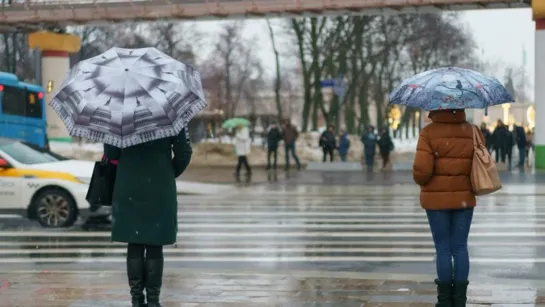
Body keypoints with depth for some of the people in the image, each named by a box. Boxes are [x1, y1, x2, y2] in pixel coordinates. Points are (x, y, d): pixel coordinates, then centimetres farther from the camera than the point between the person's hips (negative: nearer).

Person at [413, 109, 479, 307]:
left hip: (437, 200, -3)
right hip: (464, 199, 3)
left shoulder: (429, 132, -11)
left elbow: (421, 170, -17)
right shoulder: (473, 132, -1)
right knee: (460, 248, 9)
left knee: (443, 248, 5)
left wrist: (421, 181, 5)